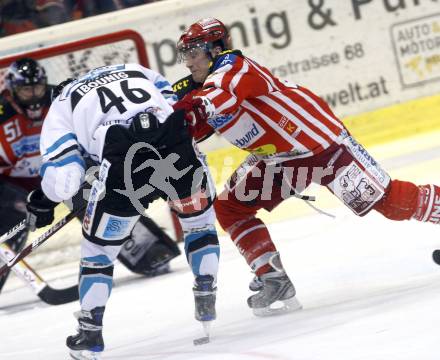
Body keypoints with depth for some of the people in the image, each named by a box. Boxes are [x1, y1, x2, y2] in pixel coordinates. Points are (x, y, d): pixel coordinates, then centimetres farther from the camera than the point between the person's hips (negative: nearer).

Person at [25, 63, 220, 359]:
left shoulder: (63, 104, 22)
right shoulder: (134, 70, 34)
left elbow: (62, 178, 11)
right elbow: (176, 105, 24)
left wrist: (42, 201, 29)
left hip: (125, 159, -2)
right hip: (178, 145, 2)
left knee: (99, 247, 17)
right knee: (200, 221, 30)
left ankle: (90, 335, 19)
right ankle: (207, 299, 29)